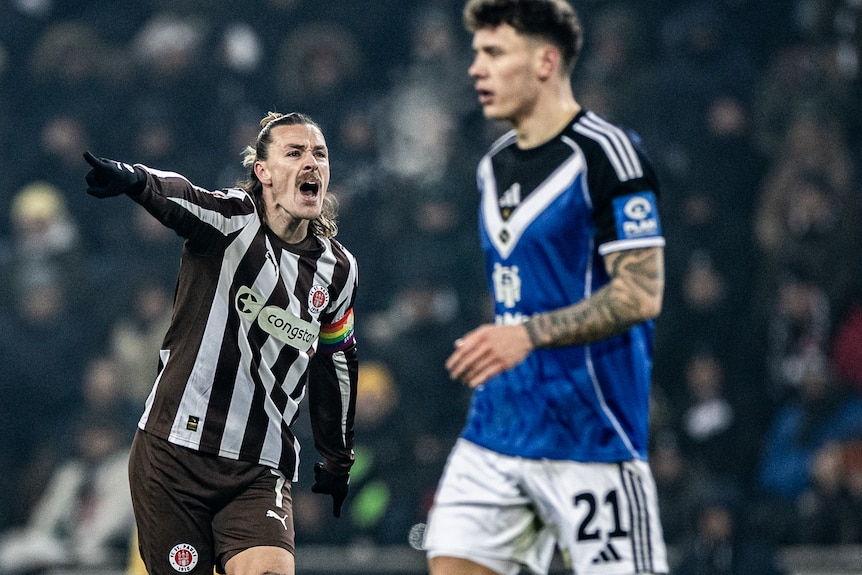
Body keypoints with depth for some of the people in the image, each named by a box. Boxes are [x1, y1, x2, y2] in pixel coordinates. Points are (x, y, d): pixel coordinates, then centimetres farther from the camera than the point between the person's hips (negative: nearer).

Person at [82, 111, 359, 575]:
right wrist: (132, 179, -53)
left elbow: (334, 362, 24)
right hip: (174, 453, -3)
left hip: (260, 473, 3)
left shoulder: (337, 269, 9)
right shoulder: (232, 218, -6)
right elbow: (175, 198, -29)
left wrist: (336, 462, 31)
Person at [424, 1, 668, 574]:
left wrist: (528, 334, -25)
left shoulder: (604, 152, -12)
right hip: (495, 434, 8)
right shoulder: (496, 165, 15)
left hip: (592, 436, -8)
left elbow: (642, 294, -18)